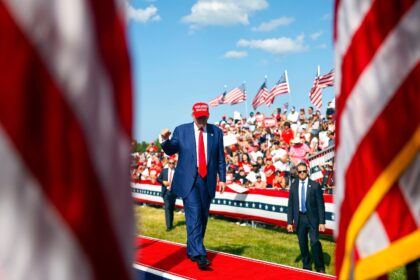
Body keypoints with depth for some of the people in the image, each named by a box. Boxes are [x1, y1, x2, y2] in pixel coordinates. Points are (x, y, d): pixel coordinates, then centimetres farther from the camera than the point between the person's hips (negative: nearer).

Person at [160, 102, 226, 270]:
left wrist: (222, 178, 5)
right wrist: (164, 139, -14)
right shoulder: (181, 130, 3)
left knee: (203, 218, 10)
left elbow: (220, 158, 9)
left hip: (207, 181, 3)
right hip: (188, 180, -3)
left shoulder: (216, 132, 7)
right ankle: (199, 255, -14)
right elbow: (170, 151, 5)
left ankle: (192, 250, 27)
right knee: (194, 216, -13)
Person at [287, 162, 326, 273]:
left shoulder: (315, 185, -4)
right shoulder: (293, 186, 5)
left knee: (315, 242, -11)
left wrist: (322, 222, -8)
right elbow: (290, 205, 7)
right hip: (299, 218, 3)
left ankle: (320, 267, 6)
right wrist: (290, 222, 2)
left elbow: (320, 205, -4)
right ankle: (307, 267, 24)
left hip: (312, 218, -3)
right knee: (302, 244, 9)